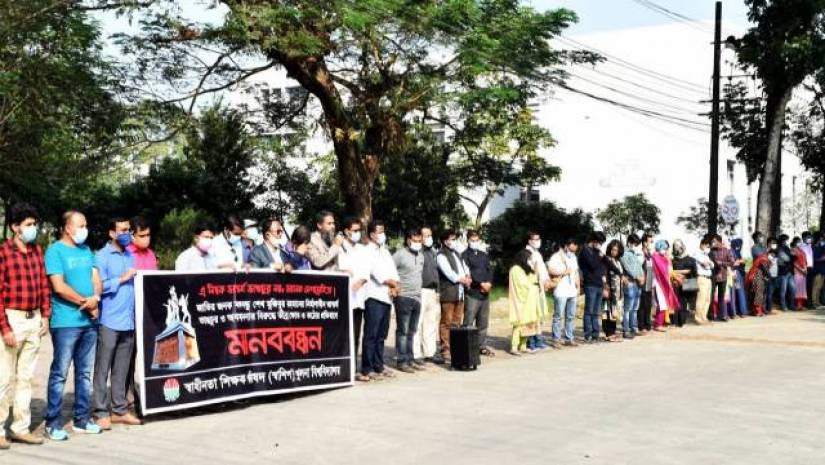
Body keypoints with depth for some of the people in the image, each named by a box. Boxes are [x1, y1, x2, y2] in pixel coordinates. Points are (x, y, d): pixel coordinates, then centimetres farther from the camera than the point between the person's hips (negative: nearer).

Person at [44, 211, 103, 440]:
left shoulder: (86, 251, 15)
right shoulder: (55, 251, -6)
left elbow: (96, 279, 12)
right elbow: (59, 287, -14)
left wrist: (95, 298, -9)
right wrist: (85, 302, -8)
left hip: (90, 321, 7)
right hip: (65, 322, -7)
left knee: (85, 372, 12)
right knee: (59, 374, -3)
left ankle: (82, 419, 20)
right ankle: (53, 424, 4)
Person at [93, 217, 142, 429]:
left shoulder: (130, 256, 17)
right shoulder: (102, 256, -3)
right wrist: (121, 279, -12)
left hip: (128, 321, 6)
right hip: (109, 322, -6)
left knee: (122, 370, 11)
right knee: (102, 369, -2)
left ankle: (120, 410, 17)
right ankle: (101, 413, 2)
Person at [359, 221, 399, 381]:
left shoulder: (385, 251, 19)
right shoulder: (368, 251, -5)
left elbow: (393, 271, 12)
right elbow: (377, 273, -13)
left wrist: (394, 287, -6)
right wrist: (392, 283, -3)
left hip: (387, 298, 8)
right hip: (374, 297, -7)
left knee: (381, 336, 11)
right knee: (371, 335, -7)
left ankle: (378, 366, 17)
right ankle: (367, 370, -6)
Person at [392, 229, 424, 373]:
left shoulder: (420, 256, 15)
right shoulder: (400, 254, -8)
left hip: (417, 297, 7)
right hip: (403, 298, -7)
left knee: (412, 331, 12)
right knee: (403, 331, -4)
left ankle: (410, 358, 19)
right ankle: (402, 361, -1)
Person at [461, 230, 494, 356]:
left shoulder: (484, 255, 18)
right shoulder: (465, 255, -1)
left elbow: (490, 270, 10)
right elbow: (468, 273, -12)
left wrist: (489, 283, -9)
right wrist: (481, 283, -17)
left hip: (485, 293, 6)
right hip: (472, 293, -6)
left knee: (483, 322, 11)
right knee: (468, 322, -8)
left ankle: (482, 346, 18)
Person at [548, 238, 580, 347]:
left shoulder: (574, 258, 19)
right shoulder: (556, 256, -5)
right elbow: (550, 269, -18)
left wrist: (578, 287, 16)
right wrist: (564, 272, -12)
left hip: (572, 292, 7)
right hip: (560, 292, -7)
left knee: (571, 316, 8)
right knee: (558, 316, -5)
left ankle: (569, 338, 14)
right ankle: (556, 340, -2)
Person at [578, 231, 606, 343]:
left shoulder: (597, 251, 19)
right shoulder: (586, 251, -4)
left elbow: (602, 265, 20)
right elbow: (593, 265, -17)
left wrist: (604, 276, 4)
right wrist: (600, 257, -4)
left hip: (599, 285, 8)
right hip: (590, 285, -8)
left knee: (596, 312, 8)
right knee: (589, 311, -6)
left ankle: (595, 334, 11)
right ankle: (588, 336, -5)